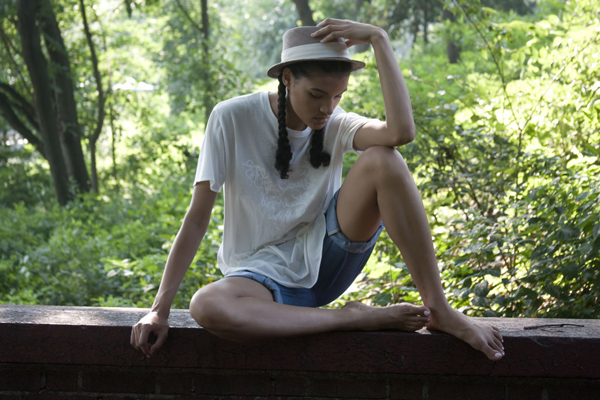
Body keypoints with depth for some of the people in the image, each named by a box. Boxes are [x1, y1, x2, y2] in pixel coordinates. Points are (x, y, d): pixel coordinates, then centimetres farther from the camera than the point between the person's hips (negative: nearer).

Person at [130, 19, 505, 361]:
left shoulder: (335, 124, -4)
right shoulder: (232, 119, -11)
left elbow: (402, 131, -27)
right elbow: (197, 219, -11)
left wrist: (379, 39, -24)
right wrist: (161, 308, -16)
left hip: (326, 257, 2)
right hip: (264, 274, -2)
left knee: (382, 159, -22)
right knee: (206, 308, -39)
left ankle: (439, 309, -21)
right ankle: (357, 318, -26)